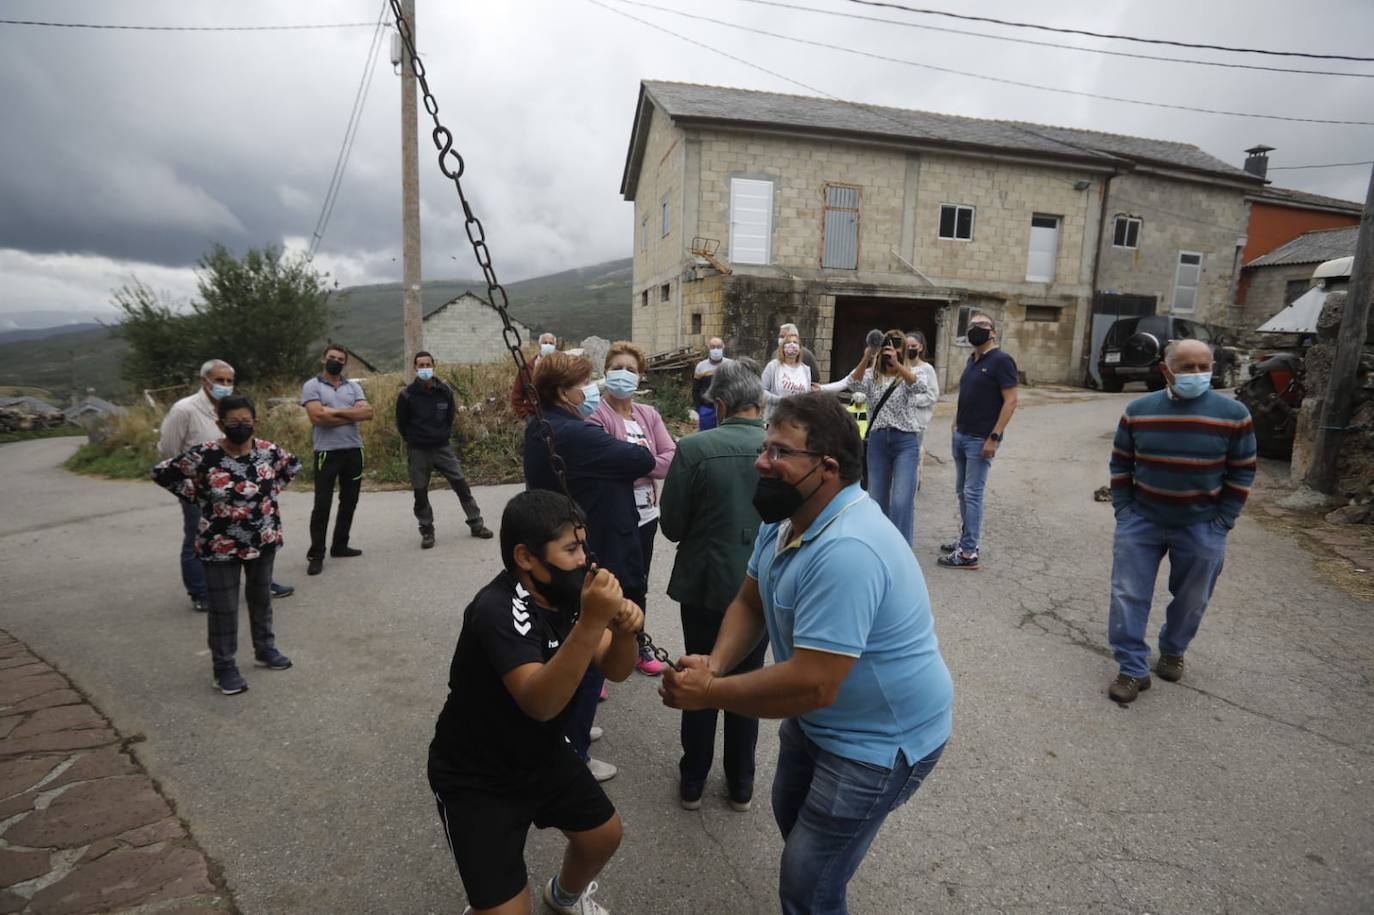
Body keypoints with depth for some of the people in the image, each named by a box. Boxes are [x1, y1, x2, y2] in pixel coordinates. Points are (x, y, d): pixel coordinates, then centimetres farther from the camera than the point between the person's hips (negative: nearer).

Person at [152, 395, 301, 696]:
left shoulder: (268, 451, -6)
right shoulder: (203, 456, -15)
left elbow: (293, 465, 14)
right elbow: (162, 473, -4)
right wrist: (197, 497, -5)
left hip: (263, 540, 3)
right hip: (220, 546, -3)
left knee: (260, 597, 19)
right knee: (223, 608, 5)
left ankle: (265, 649, 36)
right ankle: (225, 666, 19)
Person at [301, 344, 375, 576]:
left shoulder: (354, 387, 11)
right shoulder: (311, 386, -1)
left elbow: (368, 412, -5)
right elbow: (317, 417, -16)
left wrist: (336, 411, -14)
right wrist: (352, 416, -9)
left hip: (353, 450, 5)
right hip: (327, 452, -5)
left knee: (349, 501, 12)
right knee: (322, 504, -2)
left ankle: (339, 545, 26)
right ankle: (316, 555, 5)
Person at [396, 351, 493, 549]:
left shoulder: (445, 391, -1)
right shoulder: (407, 394, -8)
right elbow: (401, 424, 3)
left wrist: (444, 436, 9)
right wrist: (413, 440, 9)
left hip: (442, 447, 1)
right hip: (418, 451, -1)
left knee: (461, 485, 0)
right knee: (420, 493, 5)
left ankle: (476, 524, 11)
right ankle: (427, 531, 18)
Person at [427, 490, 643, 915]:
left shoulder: (563, 591, -9)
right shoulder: (498, 609, -32)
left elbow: (614, 669, -7)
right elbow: (540, 703, -42)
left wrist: (624, 630, -28)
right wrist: (591, 623, -51)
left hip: (542, 755, 7)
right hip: (475, 779, -7)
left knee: (605, 835, 18)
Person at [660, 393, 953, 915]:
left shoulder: (847, 551, -37)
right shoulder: (785, 518, -4)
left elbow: (811, 685, -36)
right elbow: (749, 604, 2)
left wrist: (708, 693, -24)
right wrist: (714, 664, -17)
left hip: (878, 737, -9)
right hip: (818, 716, 9)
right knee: (791, 817, 29)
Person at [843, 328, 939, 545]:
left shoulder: (912, 373, 3)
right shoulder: (872, 374, 9)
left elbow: (920, 387, -20)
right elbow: (854, 384, -11)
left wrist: (897, 364, -30)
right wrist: (866, 358, -25)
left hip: (906, 441, -3)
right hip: (877, 440, 3)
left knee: (902, 502, -11)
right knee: (877, 499, 11)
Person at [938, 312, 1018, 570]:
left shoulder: (1001, 360, -11)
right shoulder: (972, 359, 14)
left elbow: (1011, 401, -16)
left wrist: (994, 438, -20)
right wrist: (956, 425, 15)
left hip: (981, 439, -8)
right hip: (961, 436, 8)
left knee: (972, 493, -6)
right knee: (962, 491, 13)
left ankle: (968, 553, -1)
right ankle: (966, 539, 25)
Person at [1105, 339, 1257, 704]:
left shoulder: (1233, 413, -7)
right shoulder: (1138, 410, -4)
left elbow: (1242, 471, -1)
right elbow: (1120, 464, 4)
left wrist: (1222, 521, -4)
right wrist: (1123, 510, -2)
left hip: (1201, 529, 0)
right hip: (1141, 521, 1)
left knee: (1191, 600, 15)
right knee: (1128, 595, -1)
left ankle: (1172, 651, 40)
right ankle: (1133, 670, 11)